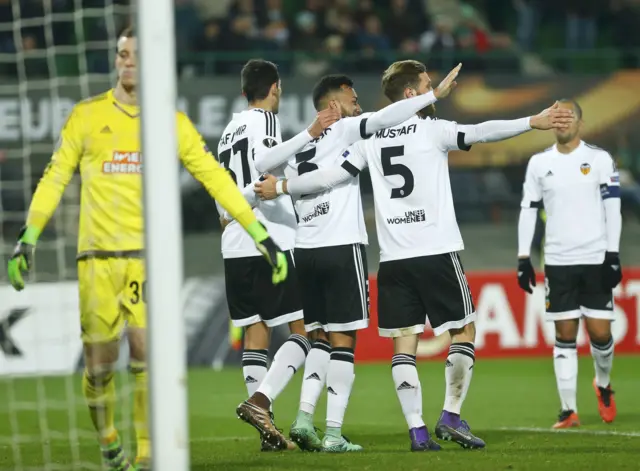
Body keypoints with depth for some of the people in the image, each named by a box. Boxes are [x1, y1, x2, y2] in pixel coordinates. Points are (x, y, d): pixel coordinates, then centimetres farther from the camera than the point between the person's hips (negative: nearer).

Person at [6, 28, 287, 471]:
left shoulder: (173, 123, 5)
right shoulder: (87, 115, 5)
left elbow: (216, 178, 5)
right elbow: (55, 178, 8)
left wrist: (261, 236, 1)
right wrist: (27, 239, 1)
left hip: (149, 255, 0)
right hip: (97, 256, 0)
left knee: (146, 352, -14)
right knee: (100, 361, 2)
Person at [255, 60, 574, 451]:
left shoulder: (372, 138, 9)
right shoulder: (431, 130, -3)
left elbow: (332, 176, 6)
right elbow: (478, 134, -17)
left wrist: (281, 187, 17)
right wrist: (531, 123, -21)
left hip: (393, 257, 4)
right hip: (437, 251, -4)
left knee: (404, 342, 3)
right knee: (464, 330, 8)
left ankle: (417, 430, -3)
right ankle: (451, 417, 2)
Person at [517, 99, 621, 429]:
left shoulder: (600, 159, 0)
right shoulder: (539, 163, 7)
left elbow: (612, 209, -2)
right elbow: (528, 211, 9)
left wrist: (613, 256, -8)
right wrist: (523, 259, 3)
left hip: (595, 260, -2)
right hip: (558, 262, 2)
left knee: (600, 332, -3)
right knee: (565, 335, -1)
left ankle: (603, 385, 27)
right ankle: (568, 411, 2)